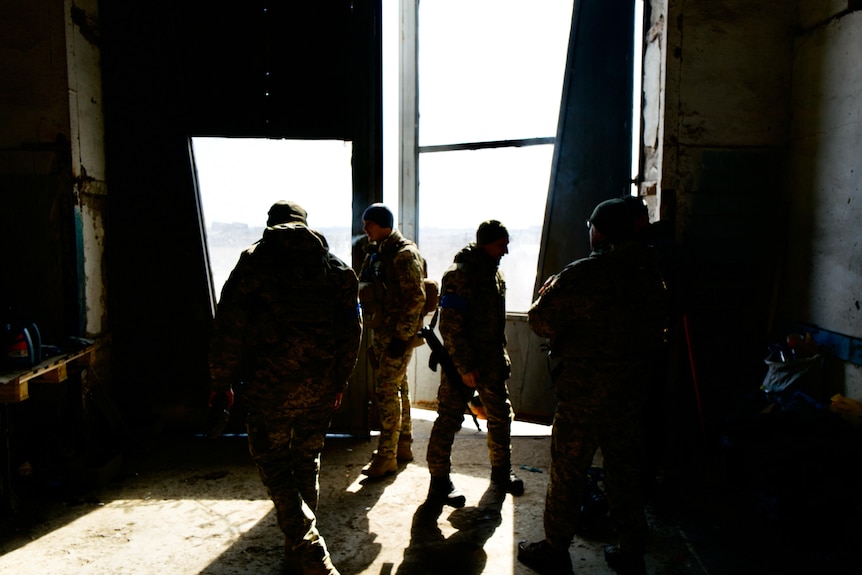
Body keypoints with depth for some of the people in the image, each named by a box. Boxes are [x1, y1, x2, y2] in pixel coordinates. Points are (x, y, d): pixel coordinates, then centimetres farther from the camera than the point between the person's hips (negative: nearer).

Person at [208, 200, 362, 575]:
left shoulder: (255, 260, -2)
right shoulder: (336, 265, 8)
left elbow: (229, 326, -7)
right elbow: (351, 327, 8)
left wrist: (221, 381, 2)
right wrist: (340, 380, 17)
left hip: (269, 385, -4)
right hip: (321, 386, 4)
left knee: (273, 463, 8)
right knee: (307, 461, 18)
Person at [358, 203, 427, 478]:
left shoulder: (404, 253, -14)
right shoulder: (376, 252, 14)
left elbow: (416, 297, -19)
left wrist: (402, 335, -20)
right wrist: (373, 329, 17)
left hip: (398, 334, -9)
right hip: (380, 331, 9)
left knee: (387, 390, -7)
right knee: (398, 388, 16)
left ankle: (386, 457, 2)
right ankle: (404, 446, 27)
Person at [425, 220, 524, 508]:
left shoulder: (495, 272, 11)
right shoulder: (460, 274, -16)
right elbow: (451, 326, -20)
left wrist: (502, 357, 17)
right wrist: (465, 366, -20)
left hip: (491, 362, 9)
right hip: (463, 364, -8)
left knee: (501, 415, 16)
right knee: (449, 420, 0)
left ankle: (501, 471, 35)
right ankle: (439, 482, 13)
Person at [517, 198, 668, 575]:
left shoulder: (582, 275, -17)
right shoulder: (651, 274, 2)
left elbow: (541, 322, -10)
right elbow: (657, 330, 11)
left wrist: (546, 296, 9)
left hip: (584, 393, -6)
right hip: (632, 390, 6)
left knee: (567, 473, 8)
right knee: (625, 472, 18)